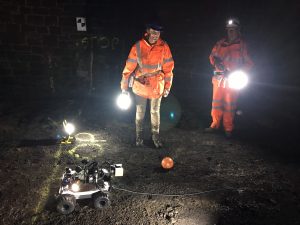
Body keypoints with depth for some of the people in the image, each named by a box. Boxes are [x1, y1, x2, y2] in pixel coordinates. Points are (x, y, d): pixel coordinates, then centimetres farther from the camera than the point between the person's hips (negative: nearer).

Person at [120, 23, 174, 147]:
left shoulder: (163, 47, -9)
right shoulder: (138, 46, -13)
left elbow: (168, 68, -2)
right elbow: (129, 67, -9)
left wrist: (167, 87, 0)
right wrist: (124, 87, -7)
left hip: (157, 85, 1)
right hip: (140, 84, -1)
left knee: (155, 111, 13)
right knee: (140, 112, 11)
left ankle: (155, 136, 29)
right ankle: (139, 137, 28)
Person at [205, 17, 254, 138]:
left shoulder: (242, 45, 1)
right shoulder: (220, 43, 8)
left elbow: (248, 63, 4)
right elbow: (212, 56, 16)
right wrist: (216, 62, -6)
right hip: (219, 78, 3)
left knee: (230, 105, 1)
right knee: (216, 102, 8)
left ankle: (228, 129, 13)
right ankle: (215, 125, 22)